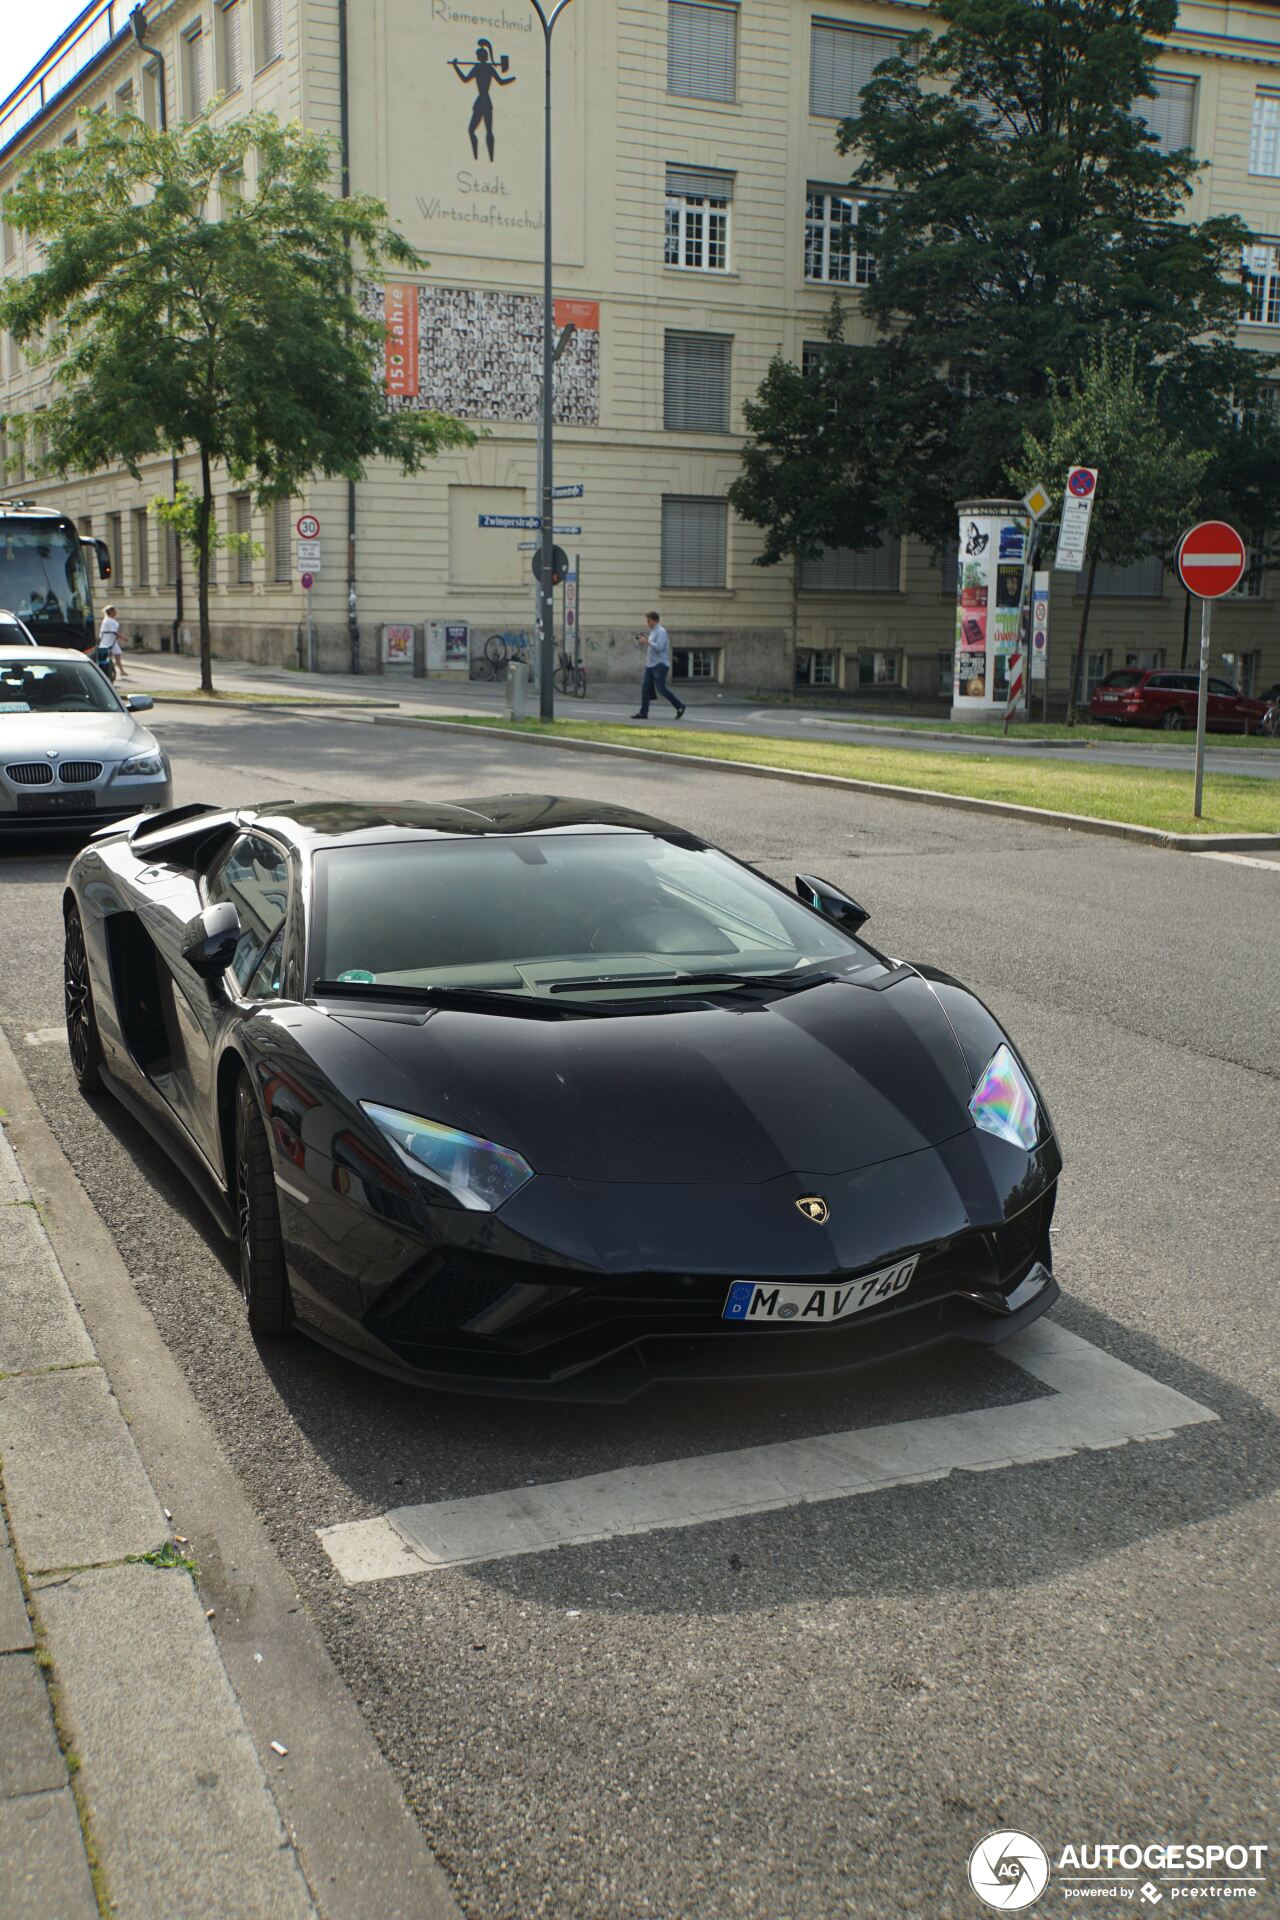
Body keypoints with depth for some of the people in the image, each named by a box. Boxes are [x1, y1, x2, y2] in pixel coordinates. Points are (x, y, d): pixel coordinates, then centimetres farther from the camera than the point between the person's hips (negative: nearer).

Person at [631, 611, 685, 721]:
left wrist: (647, 641, -16)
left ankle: (679, 706, 5)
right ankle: (643, 713, 2)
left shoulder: (661, 631, -12)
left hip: (660, 665, -9)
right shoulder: (652, 631, 18)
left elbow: (659, 647, -22)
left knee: (661, 688, -8)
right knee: (645, 687, 2)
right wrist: (643, 641, 9)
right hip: (650, 664, 9)